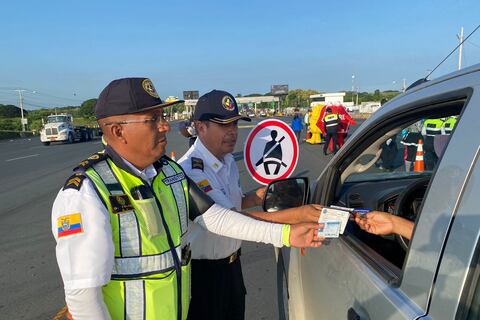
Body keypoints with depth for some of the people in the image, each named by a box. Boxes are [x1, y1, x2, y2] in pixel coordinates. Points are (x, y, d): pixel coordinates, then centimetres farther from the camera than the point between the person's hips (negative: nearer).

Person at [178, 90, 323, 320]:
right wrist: (294, 216, -36)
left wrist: (254, 198, -3)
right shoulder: (190, 171, -27)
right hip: (202, 272, -7)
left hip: (232, 264, 8)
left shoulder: (228, 161, 3)